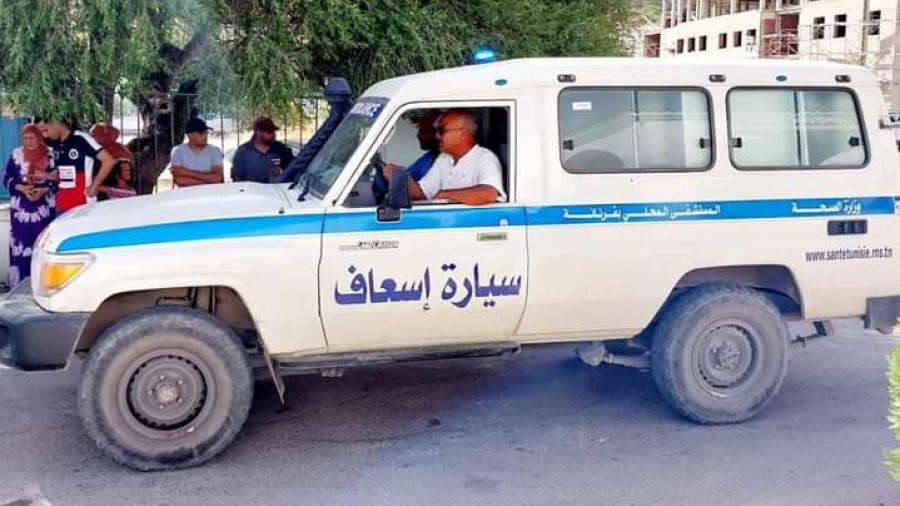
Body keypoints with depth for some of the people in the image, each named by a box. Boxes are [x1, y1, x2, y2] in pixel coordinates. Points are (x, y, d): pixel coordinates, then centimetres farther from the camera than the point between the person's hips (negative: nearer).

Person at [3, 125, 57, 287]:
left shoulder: (49, 155, 2)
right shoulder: (16, 155, 5)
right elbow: (7, 179, 6)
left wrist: (43, 191, -13)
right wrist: (22, 188, -11)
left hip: (44, 207, 0)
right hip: (21, 207, 0)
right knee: (20, 243, -4)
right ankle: (19, 284, 1)